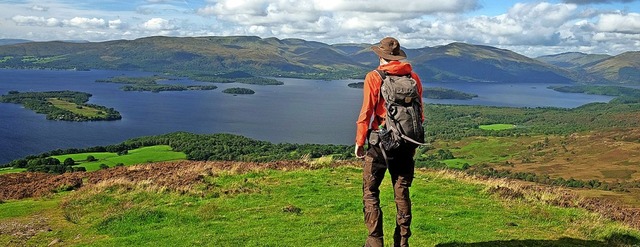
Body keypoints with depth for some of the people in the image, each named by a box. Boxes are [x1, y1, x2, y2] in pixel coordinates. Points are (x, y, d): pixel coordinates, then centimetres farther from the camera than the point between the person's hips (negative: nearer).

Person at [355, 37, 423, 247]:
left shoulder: (374, 78, -7)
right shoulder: (413, 78, 6)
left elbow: (367, 111, -10)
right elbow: (420, 113, 10)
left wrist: (359, 142, -2)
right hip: (406, 143, 4)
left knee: (370, 192, 5)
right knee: (402, 193, 12)